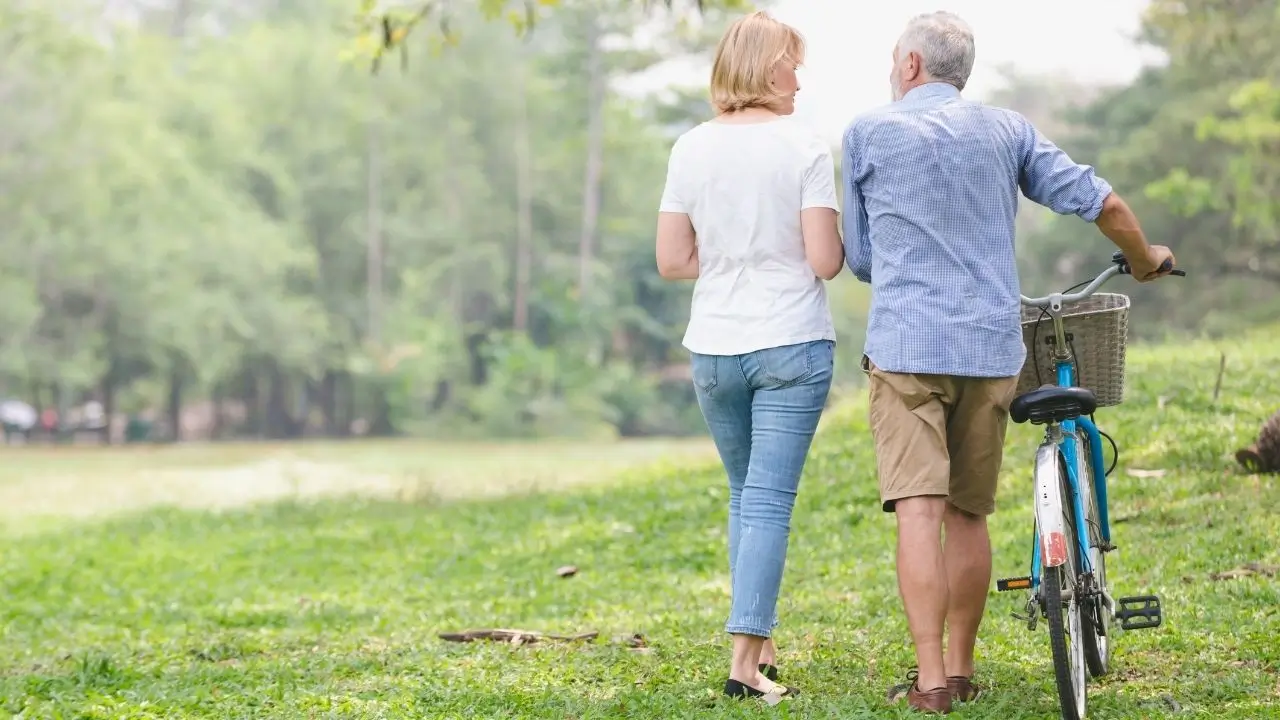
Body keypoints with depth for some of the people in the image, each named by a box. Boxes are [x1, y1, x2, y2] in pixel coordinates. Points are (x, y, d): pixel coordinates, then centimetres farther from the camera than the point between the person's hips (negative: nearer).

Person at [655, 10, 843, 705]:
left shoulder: (691, 149, 2)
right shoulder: (805, 147, -9)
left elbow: (672, 260, 1)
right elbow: (825, 261, -12)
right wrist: (811, 250, 9)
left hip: (713, 352, 4)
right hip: (792, 347, -4)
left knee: (744, 497, 19)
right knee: (769, 502, -3)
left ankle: (758, 643, 23)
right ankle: (745, 659, -8)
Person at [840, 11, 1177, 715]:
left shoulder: (867, 133, 3)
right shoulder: (1007, 130, 10)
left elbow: (860, 258, 10)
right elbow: (1100, 201, 10)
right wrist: (1145, 259, 29)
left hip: (906, 345, -3)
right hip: (991, 346, 3)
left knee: (919, 511, -8)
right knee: (968, 514, 13)